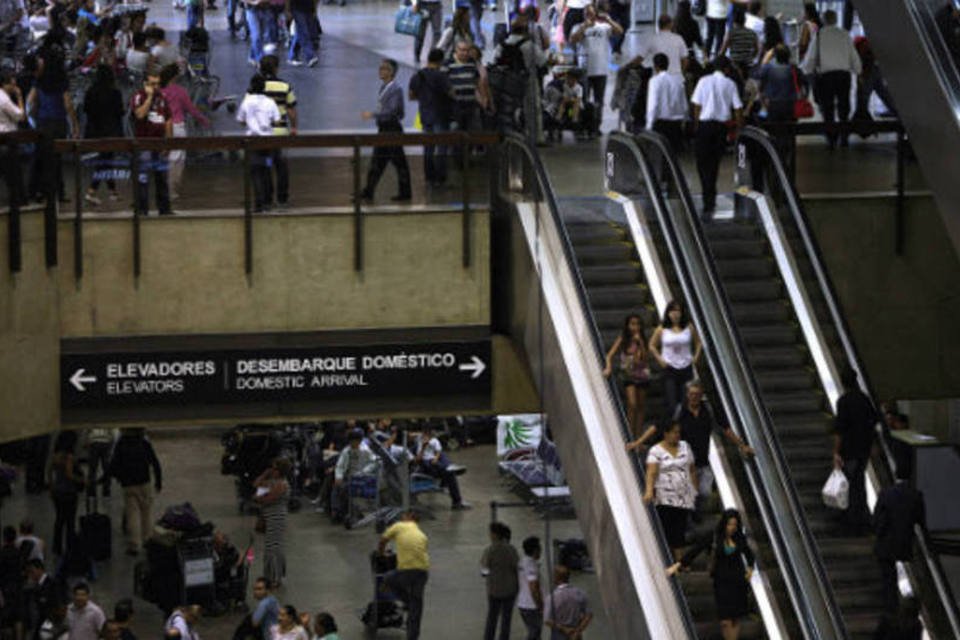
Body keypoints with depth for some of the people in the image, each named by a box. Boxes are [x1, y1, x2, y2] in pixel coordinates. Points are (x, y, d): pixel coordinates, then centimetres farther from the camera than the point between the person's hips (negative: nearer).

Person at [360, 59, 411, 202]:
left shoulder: (395, 88, -17)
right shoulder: (384, 87, 10)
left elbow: (392, 111, -23)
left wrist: (373, 115, -23)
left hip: (392, 128, -9)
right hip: (384, 128, 9)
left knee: (398, 161, 0)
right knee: (377, 160, 9)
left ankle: (405, 193, 8)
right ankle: (368, 192, 12)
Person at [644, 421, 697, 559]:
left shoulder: (685, 447, 12)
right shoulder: (656, 451, -3)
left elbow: (692, 470, 17)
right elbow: (651, 472, -16)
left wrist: (695, 490, 14)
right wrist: (649, 490, -31)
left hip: (684, 497, 4)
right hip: (665, 499, -4)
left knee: (680, 530, -1)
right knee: (666, 528, -10)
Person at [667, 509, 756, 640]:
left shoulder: (739, 538, 3)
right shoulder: (713, 537, -7)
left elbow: (748, 553, 23)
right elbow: (694, 551, -13)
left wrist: (750, 568, 8)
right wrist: (678, 565, -20)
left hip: (738, 581, 3)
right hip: (722, 582, -3)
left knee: (736, 620, 5)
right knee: (725, 621, -10)